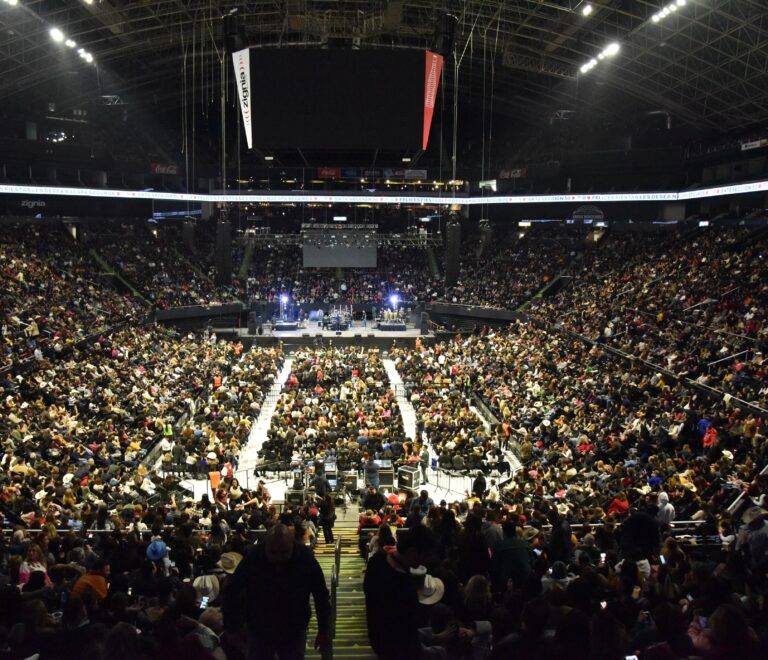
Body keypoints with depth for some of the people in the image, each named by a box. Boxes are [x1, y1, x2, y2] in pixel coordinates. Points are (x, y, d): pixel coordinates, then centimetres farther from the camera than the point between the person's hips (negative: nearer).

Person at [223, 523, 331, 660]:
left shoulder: (306, 558, -18)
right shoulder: (252, 558, -21)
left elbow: (321, 596, -7)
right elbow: (231, 590, -8)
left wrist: (324, 632, -3)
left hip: (295, 633, 1)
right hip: (259, 633, -1)